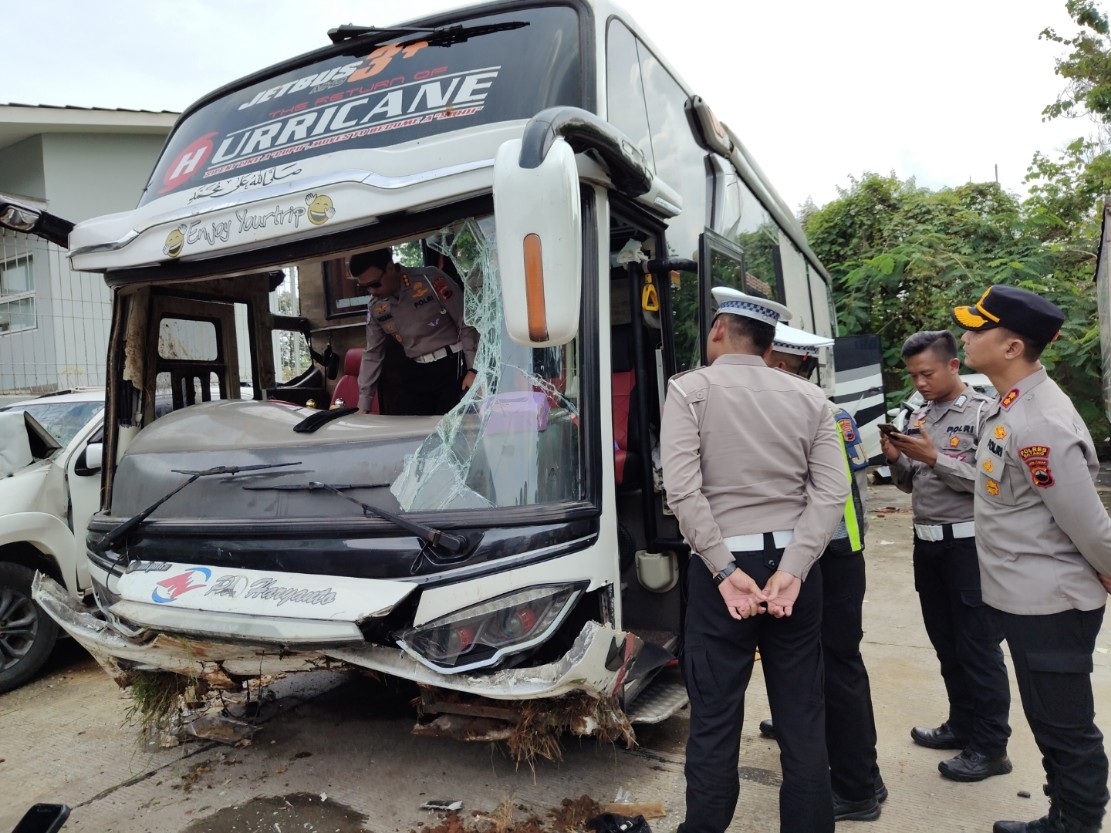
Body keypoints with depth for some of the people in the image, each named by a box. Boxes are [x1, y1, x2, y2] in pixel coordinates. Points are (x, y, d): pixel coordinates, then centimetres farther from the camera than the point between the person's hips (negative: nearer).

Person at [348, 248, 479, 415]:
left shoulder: (429, 279, -11)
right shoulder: (375, 308, 5)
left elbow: (467, 323, -9)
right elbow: (372, 354, 13)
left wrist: (473, 369, -15)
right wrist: (364, 405, 11)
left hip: (454, 365, -5)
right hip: (418, 373, 5)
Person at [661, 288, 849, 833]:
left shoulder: (690, 389, -4)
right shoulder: (808, 397, 6)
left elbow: (684, 491, -16)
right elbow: (831, 493, -4)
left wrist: (726, 571, -13)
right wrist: (791, 570, -9)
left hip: (722, 567, -3)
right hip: (794, 565, 4)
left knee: (715, 720, 6)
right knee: (802, 718, 14)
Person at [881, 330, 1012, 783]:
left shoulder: (983, 412, -9)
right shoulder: (918, 416, 11)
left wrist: (935, 458, -21)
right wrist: (897, 460, -5)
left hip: (967, 544, -7)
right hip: (927, 542, 7)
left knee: (978, 647, 2)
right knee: (946, 643, 16)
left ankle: (990, 746, 14)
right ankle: (963, 724, 31)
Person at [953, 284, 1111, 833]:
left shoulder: (1040, 423, -26)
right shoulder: (1009, 405, 4)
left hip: (1051, 604, -10)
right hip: (1027, 599, 10)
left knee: (1067, 731, 7)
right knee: (1053, 726, 22)